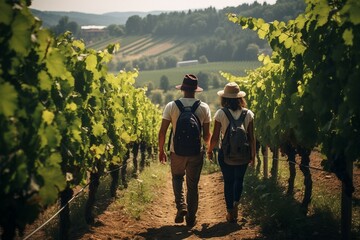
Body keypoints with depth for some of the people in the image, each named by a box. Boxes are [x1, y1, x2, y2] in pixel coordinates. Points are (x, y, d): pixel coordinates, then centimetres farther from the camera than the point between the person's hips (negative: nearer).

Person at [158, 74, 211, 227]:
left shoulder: (171, 106, -5)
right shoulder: (204, 108, -2)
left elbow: (162, 131, -5)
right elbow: (206, 134, 1)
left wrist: (161, 150, 8)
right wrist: (208, 146, 23)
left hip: (177, 151, 0)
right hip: (196, 152, 0)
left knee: (177, 178, 22)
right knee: (193, 185, 12)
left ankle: (181, 206, 1)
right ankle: (191, 218, 16)